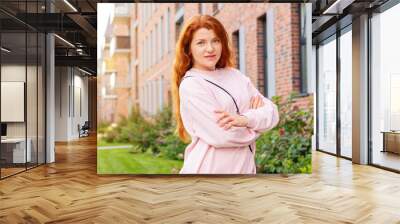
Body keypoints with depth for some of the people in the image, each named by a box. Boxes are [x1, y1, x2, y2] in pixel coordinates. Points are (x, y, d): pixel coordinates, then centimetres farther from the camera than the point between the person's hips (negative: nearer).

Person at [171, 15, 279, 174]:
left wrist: (245, 119, -19)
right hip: (208, 170, -5)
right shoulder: (190, 86, -11)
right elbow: (222, 135, -20)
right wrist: (257, 116, -4)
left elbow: (272, 112, 1)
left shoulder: (235, 76, 7)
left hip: (244, 168, 6)